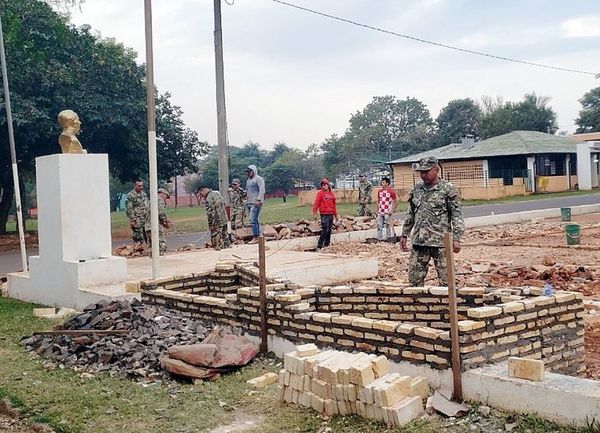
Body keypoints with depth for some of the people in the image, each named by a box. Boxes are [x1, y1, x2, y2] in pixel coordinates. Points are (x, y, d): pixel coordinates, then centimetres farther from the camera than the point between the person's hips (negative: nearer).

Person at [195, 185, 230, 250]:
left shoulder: (208, 199, -20)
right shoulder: (217, 193, 6)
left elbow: (210, 213, -20)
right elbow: (223, 204, 16)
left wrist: (210, 224, -14)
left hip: (217, 222, -8)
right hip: (224, 219, 9)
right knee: (225, 236, 18)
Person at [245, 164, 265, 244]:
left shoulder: (259, 179, -5)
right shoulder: (248, 180, 21)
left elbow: (262, 190, -14)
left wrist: (258, 200, -23)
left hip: (255, 203, -9)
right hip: (248, 203, 9)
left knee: (253, 220, -13)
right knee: (254, 220, 9)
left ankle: (255, 237, -11)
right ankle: (259, 235, 13)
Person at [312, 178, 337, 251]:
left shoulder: (331, 193, 14)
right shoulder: (320, 193, -3)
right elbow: (316, 203, -9)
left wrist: (335, 214, 22)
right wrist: (314, 213, -18)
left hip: (331, 214, 6)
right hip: (324, 215, -6)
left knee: (329, 231, 10)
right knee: (324, 230, -12)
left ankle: (327, 245, 19)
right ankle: (319, 246, -11)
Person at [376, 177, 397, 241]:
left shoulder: (391, 192, -7)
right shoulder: (379, 191, 10)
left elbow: (396, 202, -5)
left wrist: (392, 211, -10)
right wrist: (377, 210, 12)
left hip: (387, 213, -5)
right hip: (380, 212, 5)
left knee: (387, 226, 1)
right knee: (379, 226, 3)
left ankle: (388, 238, 11)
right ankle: (378, 238, 8)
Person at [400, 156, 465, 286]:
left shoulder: (448, 189, -4)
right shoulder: (416, 190, 12)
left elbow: (457, 215, -6)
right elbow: (410, 214, 19)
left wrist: (456, 238, -13)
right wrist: (404, 235, 17)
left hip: (440, 242, -5)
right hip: (418, 242, 5)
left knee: (446, 280, -1)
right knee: (414, 278, 7)